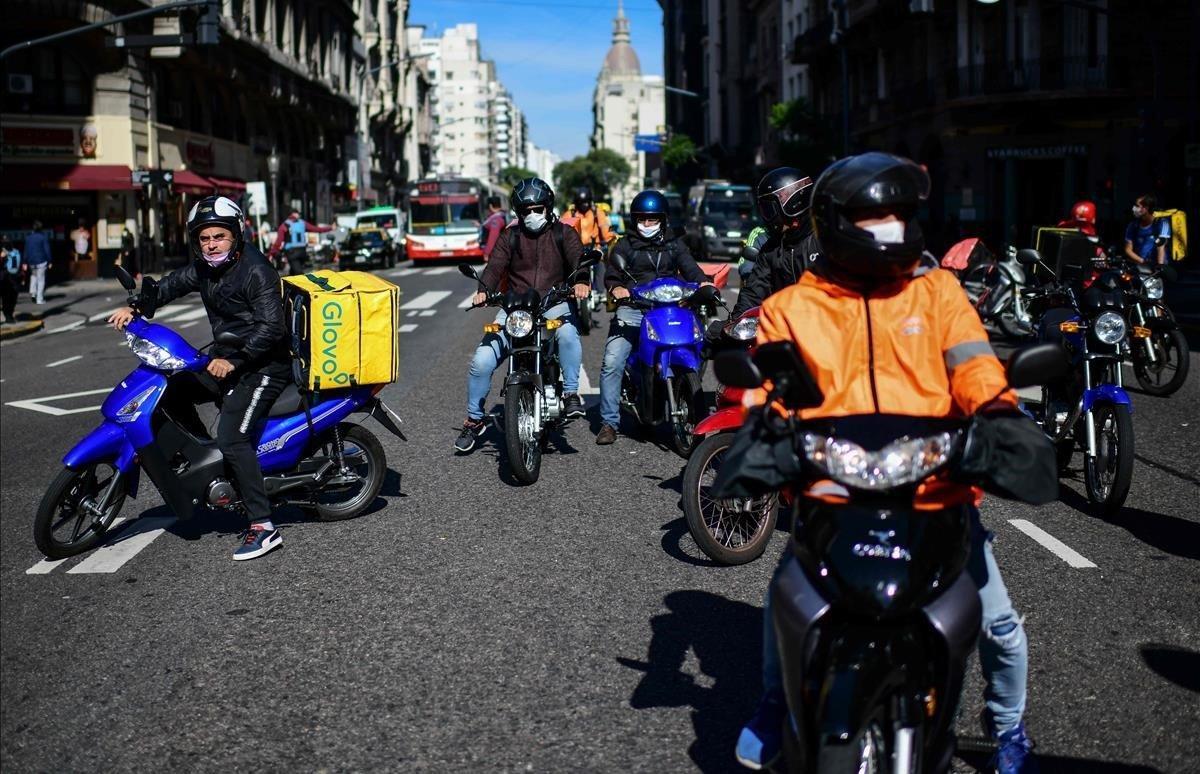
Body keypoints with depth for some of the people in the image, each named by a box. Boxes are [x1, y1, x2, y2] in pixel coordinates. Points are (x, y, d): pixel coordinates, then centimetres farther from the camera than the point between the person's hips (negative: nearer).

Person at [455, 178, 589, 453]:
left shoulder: (564, 234, 8)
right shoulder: (510, 236, 11)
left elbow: (578, 259, -8)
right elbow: (495, 266, -2)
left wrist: (580, 282, -32)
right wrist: (484, 290, -23)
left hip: (554, 304, -2)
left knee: (568, 332, -38)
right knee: (482, 360, -12)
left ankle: (571, 393, -21)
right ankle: (474, 419, 8)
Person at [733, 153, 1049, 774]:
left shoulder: (937, 290, 11)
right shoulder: (792, 309, 8)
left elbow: (973, 367, 0)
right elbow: (764, 386, 2)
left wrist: (998, 415, -20)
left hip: (937, 495, 1)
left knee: (998, 622, -1)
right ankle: (775, 704, 13)